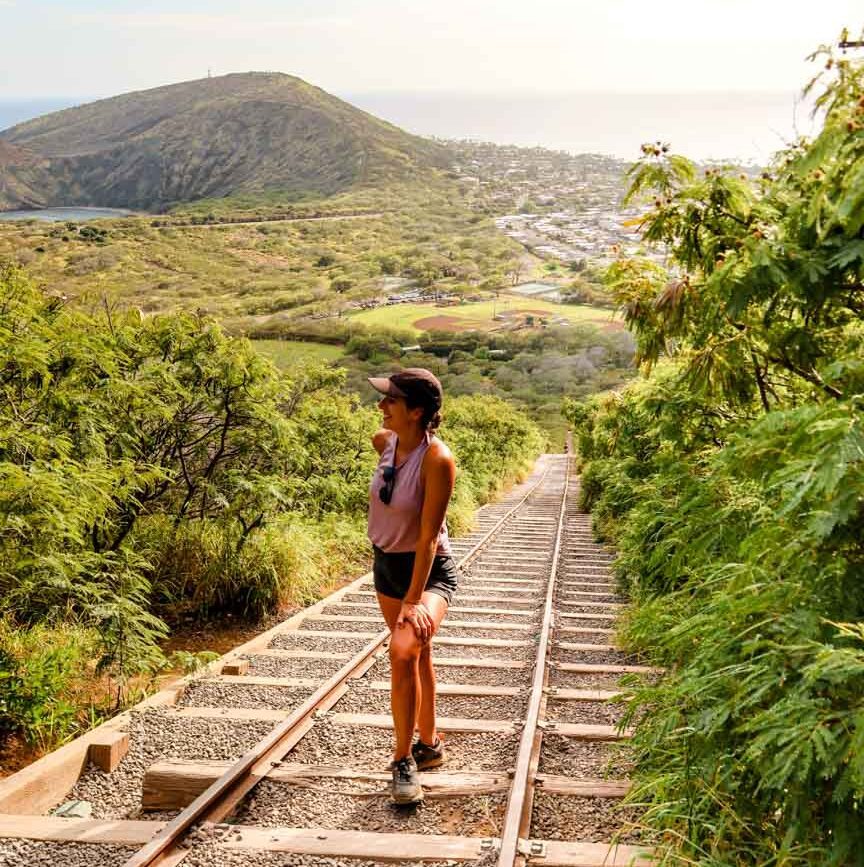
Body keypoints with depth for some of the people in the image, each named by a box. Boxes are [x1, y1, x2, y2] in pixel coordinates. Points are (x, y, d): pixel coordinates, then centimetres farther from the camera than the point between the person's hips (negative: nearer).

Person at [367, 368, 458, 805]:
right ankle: (428, 744, 37)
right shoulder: (384, 441, -7)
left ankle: (404, 760, -11)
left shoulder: (437, 459, -26)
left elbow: (428, 538, -26)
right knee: (417, 656, 19)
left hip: (428, 570, -7)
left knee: (404, 651, -27)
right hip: (386, 563, 7)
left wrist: (414, 600, -28)